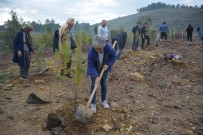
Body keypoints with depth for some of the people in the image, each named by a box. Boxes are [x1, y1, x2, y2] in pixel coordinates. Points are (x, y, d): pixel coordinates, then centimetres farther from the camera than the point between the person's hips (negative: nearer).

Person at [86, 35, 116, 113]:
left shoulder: (109, 48, -32)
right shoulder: (91, 51, -35)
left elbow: (113, 57, -11)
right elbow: (91, 65, -29)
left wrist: (108, 65, -26)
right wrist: (96, 76, -38)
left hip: (104, 68, 2)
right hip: (94, 70, -2)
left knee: (104, 84, 11)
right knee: (94, 85, -1)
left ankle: (104, 101, 31)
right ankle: (93, 103, 15)